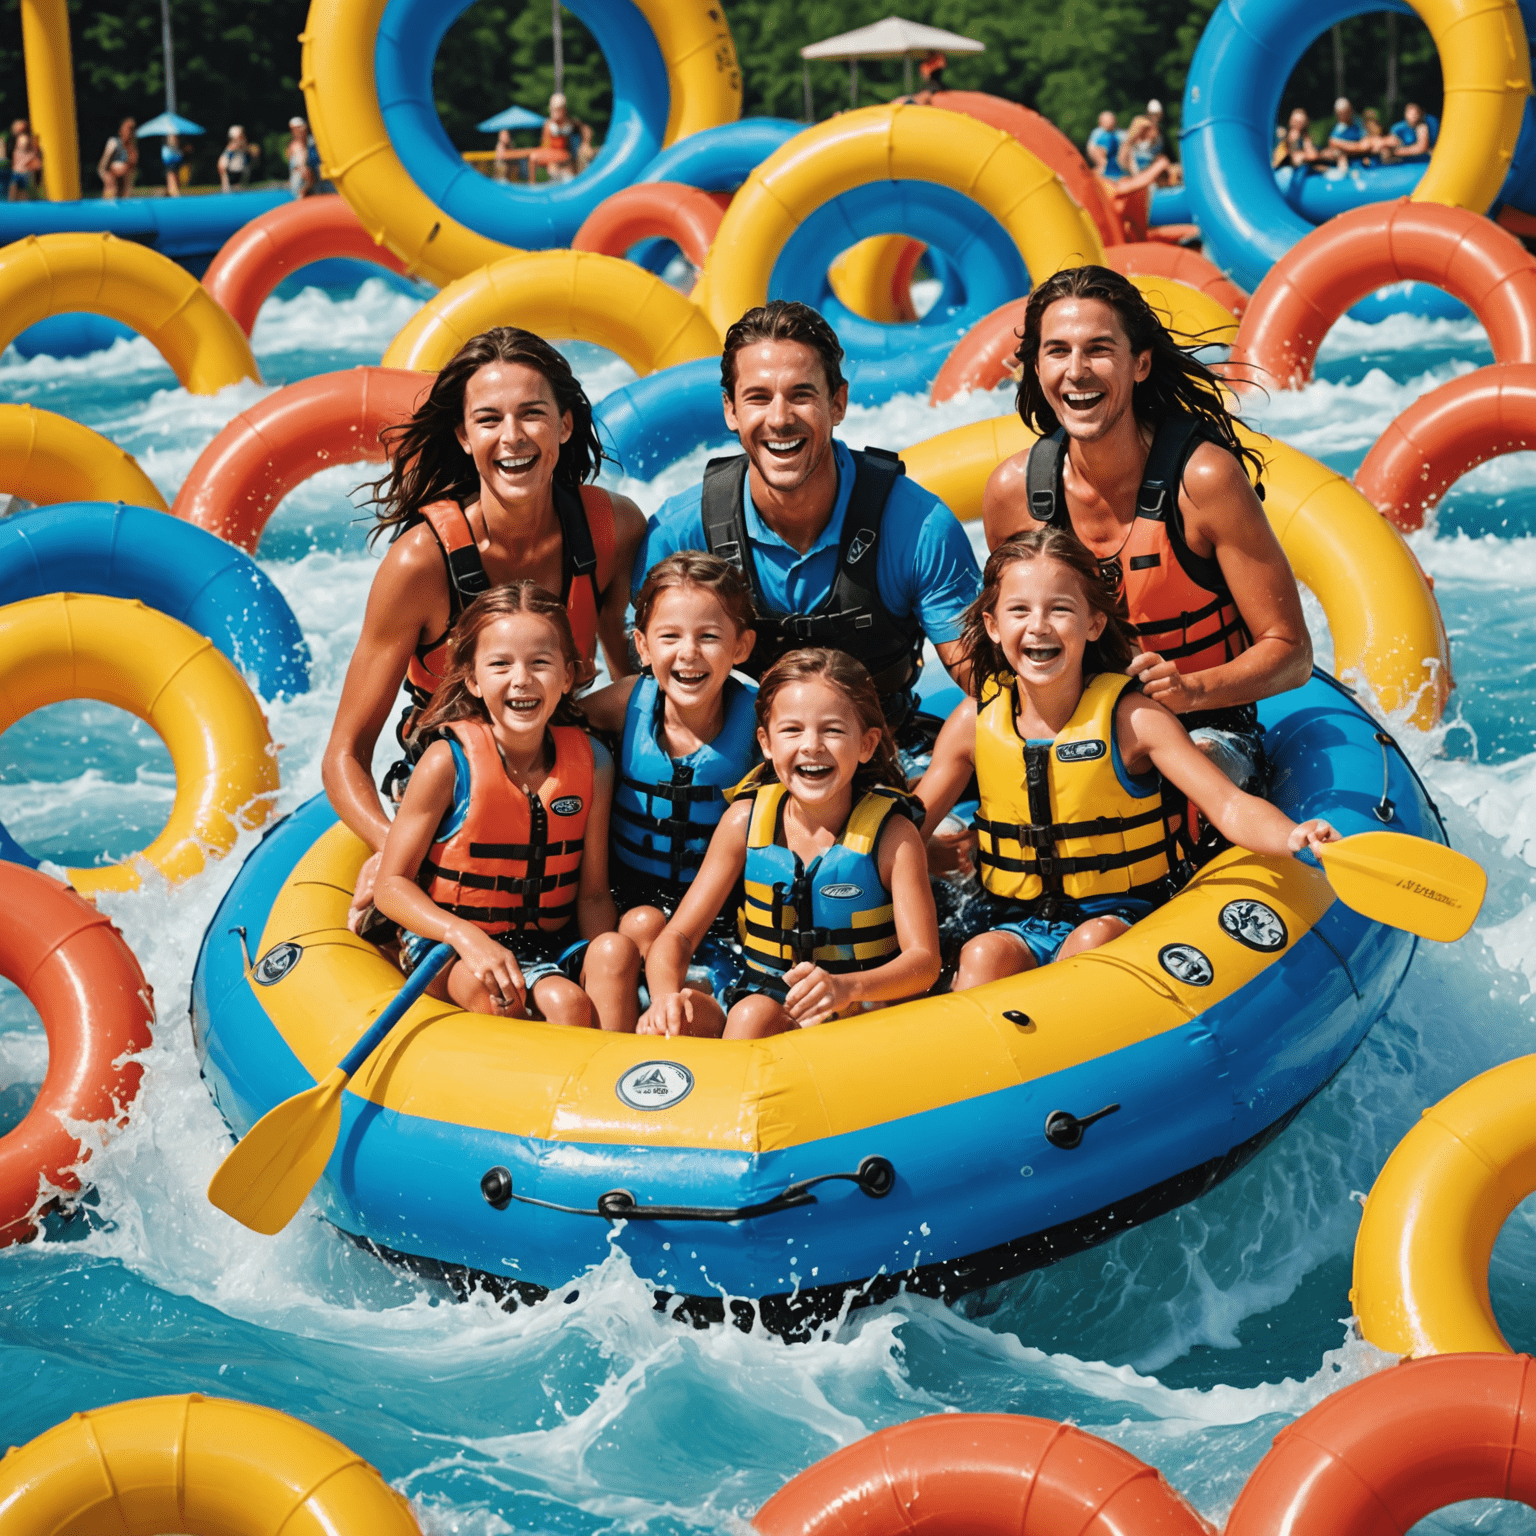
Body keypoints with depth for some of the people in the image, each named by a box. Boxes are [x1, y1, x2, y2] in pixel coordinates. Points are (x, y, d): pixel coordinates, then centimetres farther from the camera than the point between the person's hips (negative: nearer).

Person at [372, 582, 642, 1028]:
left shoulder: (591, 762, 0)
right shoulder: (448, 762, -12)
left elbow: (593, 893, 3)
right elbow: (392, 884, -9)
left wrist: (608, 968, -17)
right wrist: (469, 939, -26)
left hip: (550, 944, 4)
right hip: (450, 948, -4)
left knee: (616, 950, -28)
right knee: (564, 1001, -31)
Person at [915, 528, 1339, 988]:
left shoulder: (1132, 717, -10)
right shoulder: (974, 721, 0)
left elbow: (1229, 806, -17)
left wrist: (1293, 836, -38)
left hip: (1120, 919, -2)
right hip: (1019, 925, 2)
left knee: (1091, 943, -34)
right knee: (985, 955, -29)